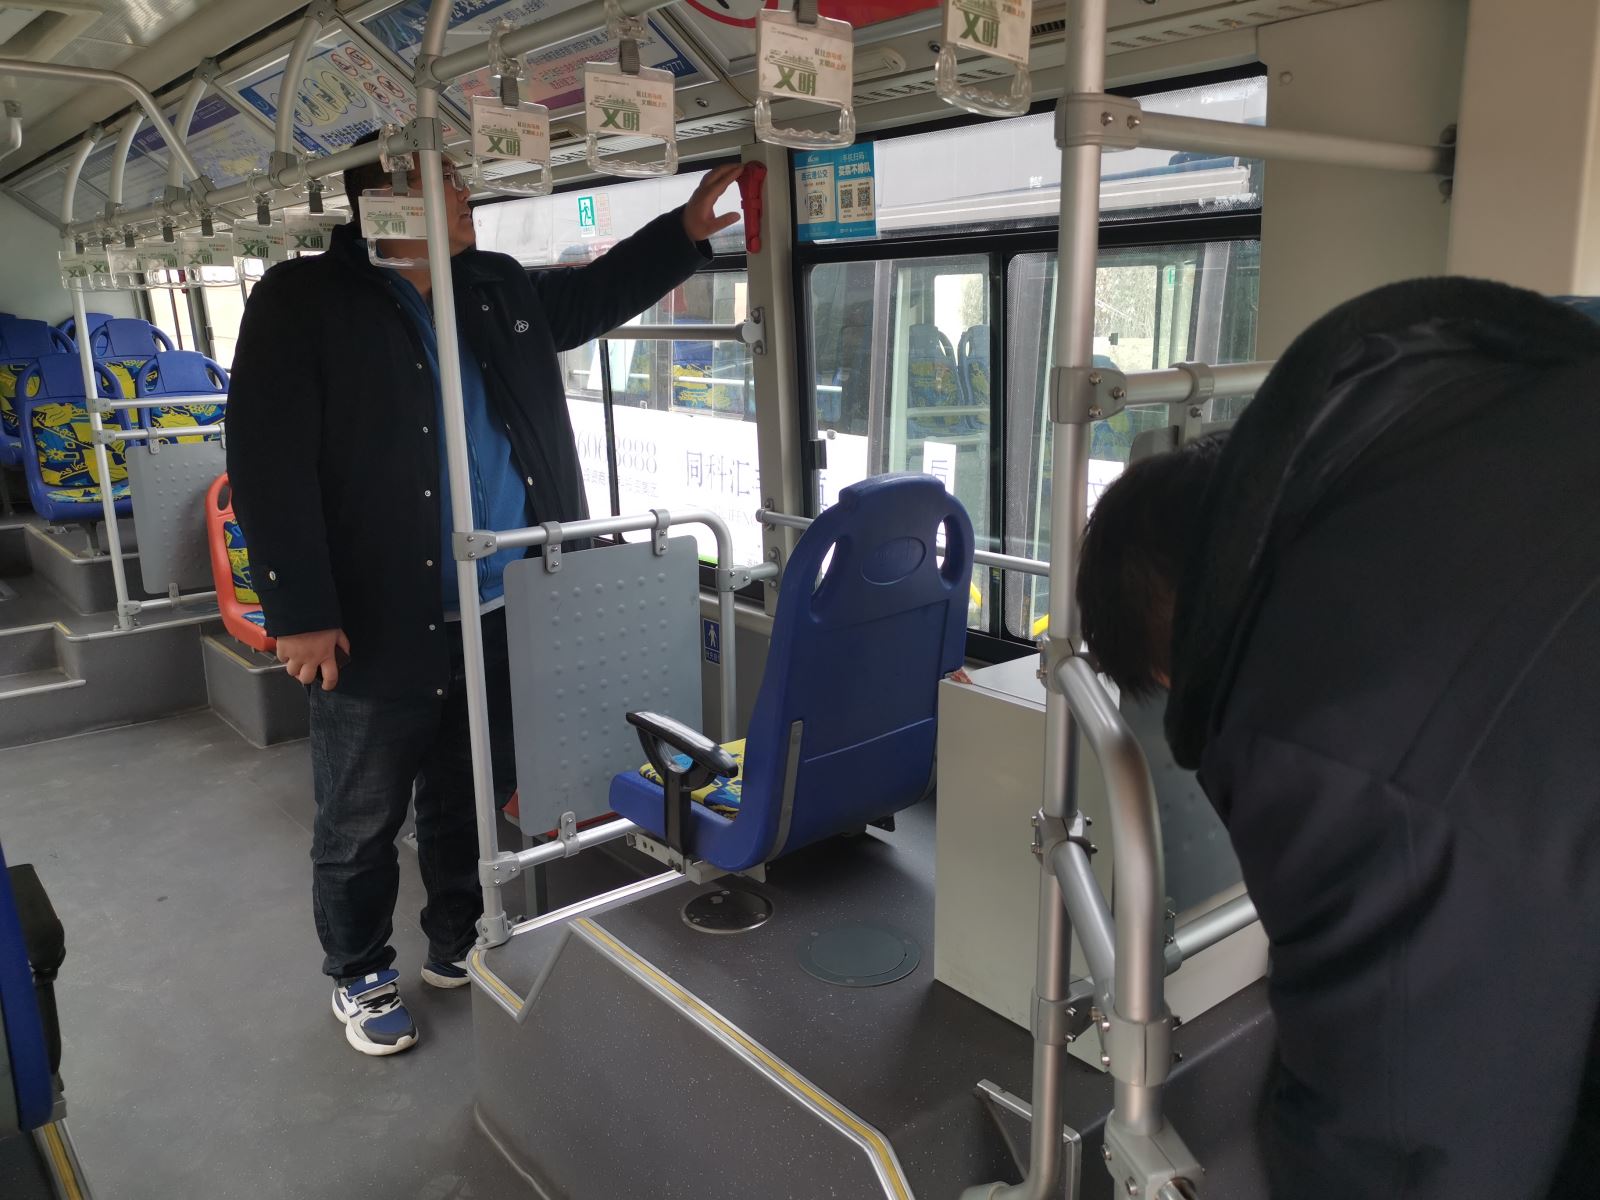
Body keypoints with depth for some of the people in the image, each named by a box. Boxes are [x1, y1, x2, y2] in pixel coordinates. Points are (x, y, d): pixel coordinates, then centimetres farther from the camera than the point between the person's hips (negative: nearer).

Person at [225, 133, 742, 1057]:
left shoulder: (500, 288, 9)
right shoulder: (303, 302, -9)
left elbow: (600, 292, 26)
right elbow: (269, 464, -13)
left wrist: (689, 227, 15)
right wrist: (300, 612, -18)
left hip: (500, 616, 6)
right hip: (380, 624, -5)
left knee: (472, 801, 20)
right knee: (362, 824, 12)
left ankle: (459, 946, 41)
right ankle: (360, 978, 35)